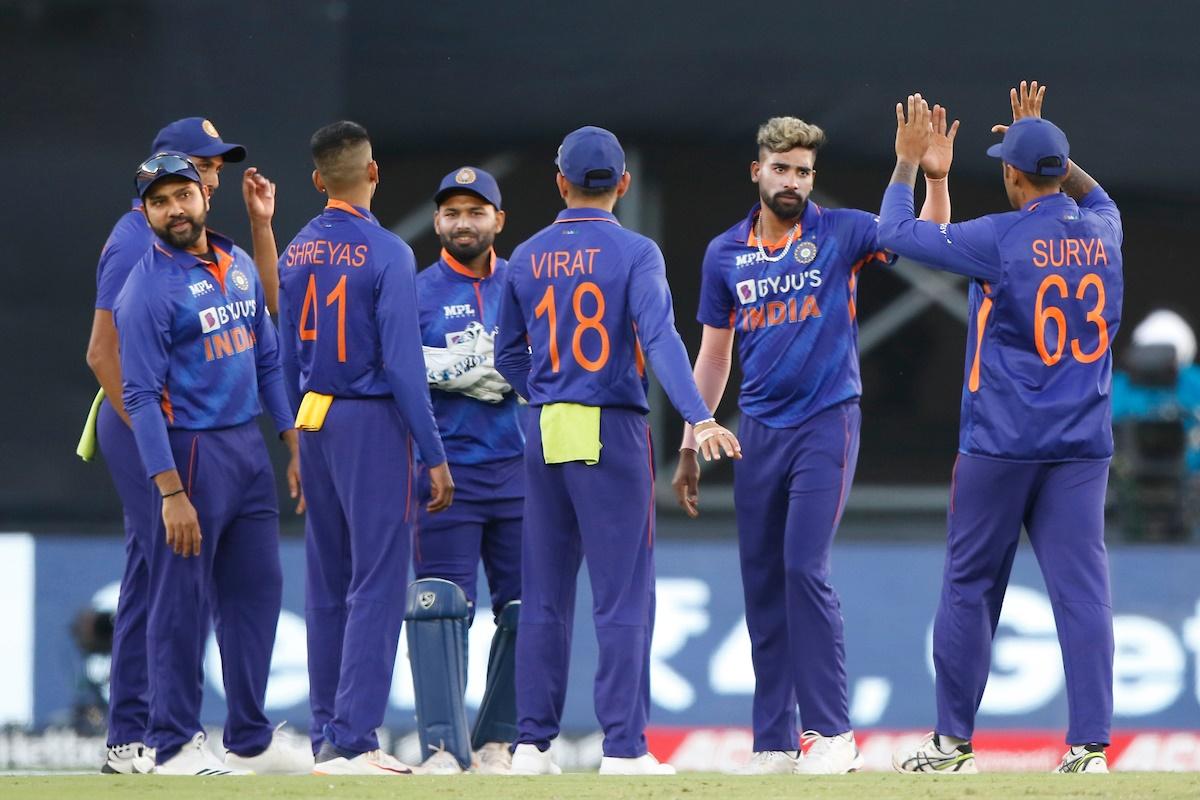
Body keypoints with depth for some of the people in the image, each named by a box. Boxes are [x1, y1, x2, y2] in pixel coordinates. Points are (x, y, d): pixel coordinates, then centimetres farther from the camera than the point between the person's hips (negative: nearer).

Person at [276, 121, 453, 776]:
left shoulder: (297, 254, 8)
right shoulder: (385, 253, -12)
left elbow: (289, 359, 13)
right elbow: (402, 364, -15)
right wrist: (435, 456, -11)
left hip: (314, 423, 7)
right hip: (372, 423, -7)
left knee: (326, 586, 12)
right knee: (376, 582, -5)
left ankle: (328, 734, 15)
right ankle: (351, 742, -11)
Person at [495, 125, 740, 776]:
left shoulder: (527, 259, 7)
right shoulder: (634, 253, -7)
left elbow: (508, 354, 14)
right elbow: (660, 338, -21)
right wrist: (698, 419, -30)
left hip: (545, 432, 4)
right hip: (613, 434, -4)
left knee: (543, 596, 10)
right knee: (622, 596, -2)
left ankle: (532, 742, 10)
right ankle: (623, 747, -5)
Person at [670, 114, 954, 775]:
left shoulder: (840, 233, 0)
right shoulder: (726, 253, 8)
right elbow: (713, 356, 14)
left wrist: (935, 178, -29)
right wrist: (689, 450, 11)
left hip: (826, 423, -4)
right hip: (758, 432, 4)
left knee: (805, 571, -14)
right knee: (761, 584, 4)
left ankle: (833, 731, -9)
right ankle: (774, 741, 9)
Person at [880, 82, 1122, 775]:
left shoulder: (1003, 240, -11)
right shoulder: (1102, 234, 4)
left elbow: (898, 233, -2)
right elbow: (1096, 196, 31)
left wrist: (908, 163, 11)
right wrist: (1042, 137, 32)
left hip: (1000, 449, -4)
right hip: (1083, 449, 4)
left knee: (970, 587, 7)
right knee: (1083, 591, -1)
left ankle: (954, 741, 11)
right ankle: (1091, 745, -8)